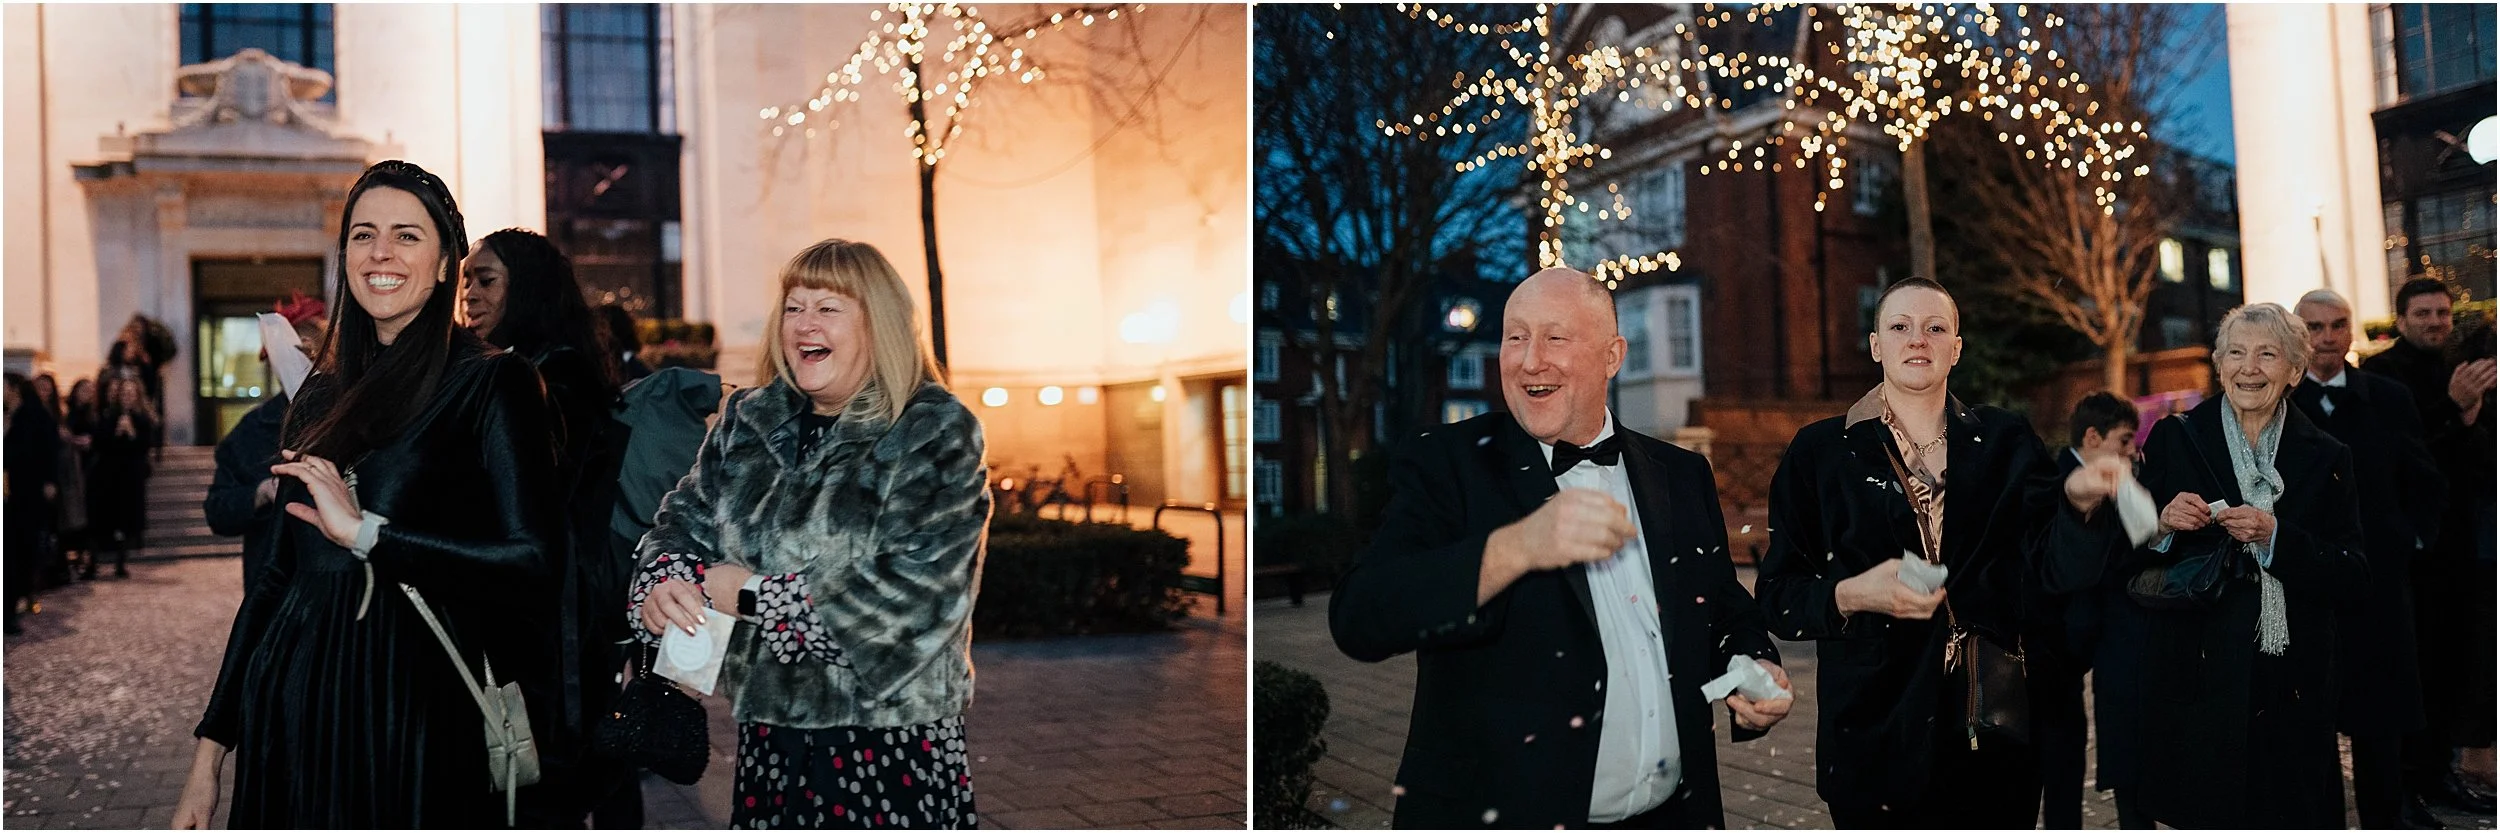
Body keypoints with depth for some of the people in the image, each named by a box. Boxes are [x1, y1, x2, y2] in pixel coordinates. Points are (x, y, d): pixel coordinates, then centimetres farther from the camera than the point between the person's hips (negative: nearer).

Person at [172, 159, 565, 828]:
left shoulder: (490, 383, -6)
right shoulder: (322, 394, 12)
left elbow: (535, 564, -16)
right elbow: (280, 574, 14)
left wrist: (365, 531, -20)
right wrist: (211, 749, 13)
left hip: (414, 705, -5)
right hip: (292, 710, 6)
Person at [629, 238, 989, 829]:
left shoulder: (935, 433, -10)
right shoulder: (748, 422, 10)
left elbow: (917, 589, -20)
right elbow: (685, 520, 14)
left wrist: (755, 597, -16)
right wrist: (663, 585, -11)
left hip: (892, 739, -5)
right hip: (768, 730, 5)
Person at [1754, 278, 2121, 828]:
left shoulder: (2006, 443, 6)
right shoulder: (1819, 452, 1)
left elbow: (2054, 568, -6)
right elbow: (1778, 593, -1)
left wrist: (2079, 503, -25)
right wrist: (1852, 596, -19)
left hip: (1995, 735, 2)